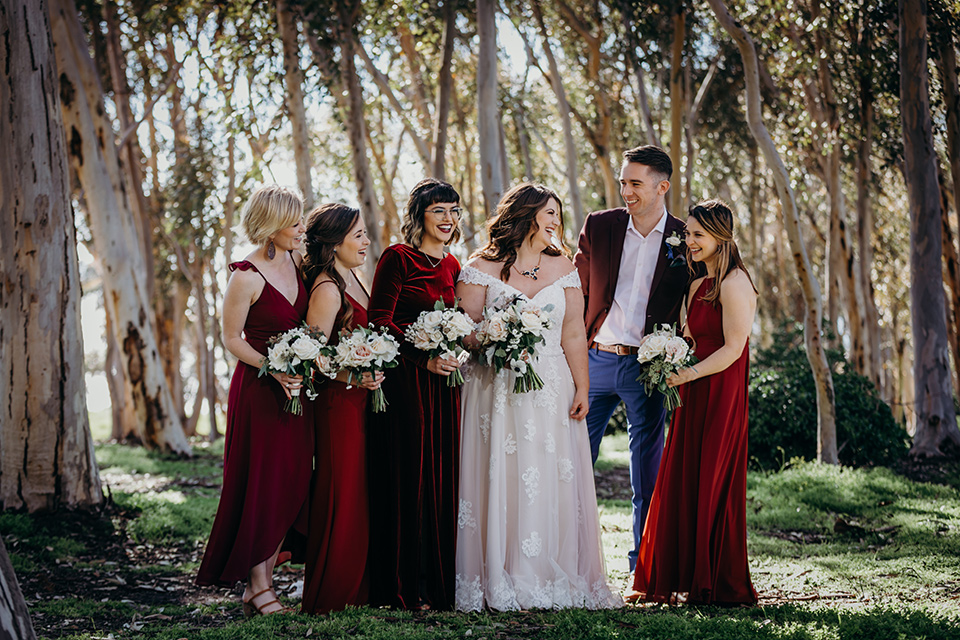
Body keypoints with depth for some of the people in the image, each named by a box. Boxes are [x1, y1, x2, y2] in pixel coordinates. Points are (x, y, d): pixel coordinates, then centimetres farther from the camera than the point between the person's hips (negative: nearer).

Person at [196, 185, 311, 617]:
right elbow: (231, 339, -10)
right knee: (262, 485, -3)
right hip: (259, 389, -7)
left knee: (291, 484, 7)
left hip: (295, 387, 7)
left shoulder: (296, 260, 5)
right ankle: (257, 586, 6)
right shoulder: (247, 277, -16)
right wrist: (274, 370, -21)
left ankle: (264, 580, 15)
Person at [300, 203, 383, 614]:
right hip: (338, 403, -9)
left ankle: (351, 588, 22)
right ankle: (327, 595, 7)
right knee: (341, 495, -2)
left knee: (357, 495, 13)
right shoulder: (328, 289, -16)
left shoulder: (351, 279, 12)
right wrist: (353, 378, -30)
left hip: (358, 400, 9)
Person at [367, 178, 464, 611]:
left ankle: (439, 583, 13)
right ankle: (404, 587, 2)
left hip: (444, 384, 7)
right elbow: (379, 321, -10)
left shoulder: (452, 266, 16)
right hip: (405, 381, -7)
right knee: (408, 477, -5)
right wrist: (424, 359, -17)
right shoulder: (398, 259, -5)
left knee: (443, 477, 6)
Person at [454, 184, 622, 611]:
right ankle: (498, 583, 1)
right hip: (496, 390, -3)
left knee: (553, 484, -1)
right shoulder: (483, 267, 2)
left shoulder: (562, 267, 13)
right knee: (498, 480, -5)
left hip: (551, 391, 3)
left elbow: (574, 334, 8)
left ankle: (556, 579, 6)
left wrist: (582, 388, 2)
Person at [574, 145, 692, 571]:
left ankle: (645, 563, 17)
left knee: (648, 472, 6)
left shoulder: (683, 240, 0)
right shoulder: (598, 226, 3)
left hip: (647, 367, -1)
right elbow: (578, 293, 8)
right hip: (595, 360, 1)